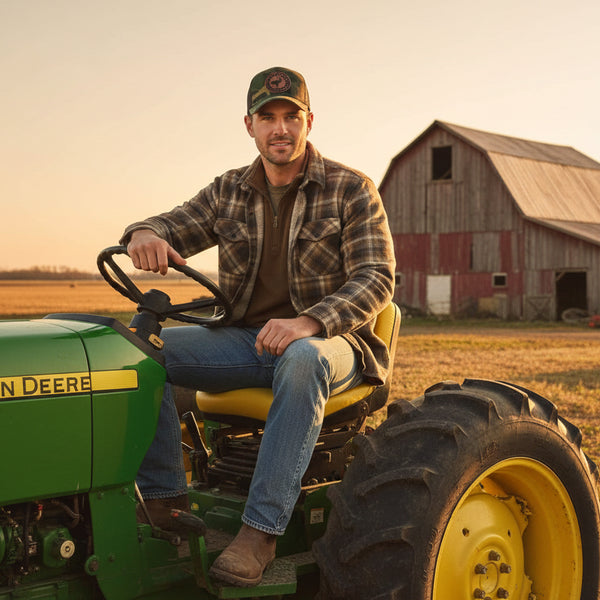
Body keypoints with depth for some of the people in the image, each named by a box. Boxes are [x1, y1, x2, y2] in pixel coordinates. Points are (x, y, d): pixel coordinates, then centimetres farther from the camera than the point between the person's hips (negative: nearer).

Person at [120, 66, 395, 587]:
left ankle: (261, 530, -38)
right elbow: (172, 229, 8)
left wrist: (309, 320, -30)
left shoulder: (352, 190, -2)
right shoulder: (228, 192, 12)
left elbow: (376, 279, -11)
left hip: (327, 340, -4)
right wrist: (144, 235, -20)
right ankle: (165, 500, -17)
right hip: (245, 339, 4)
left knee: (303, 360, -42)